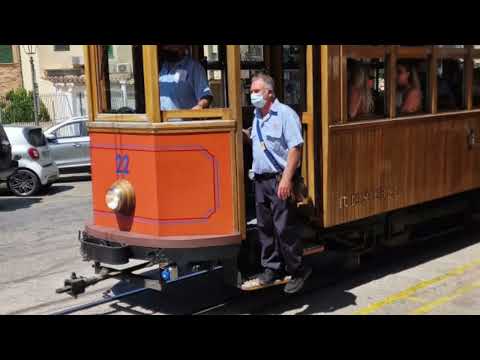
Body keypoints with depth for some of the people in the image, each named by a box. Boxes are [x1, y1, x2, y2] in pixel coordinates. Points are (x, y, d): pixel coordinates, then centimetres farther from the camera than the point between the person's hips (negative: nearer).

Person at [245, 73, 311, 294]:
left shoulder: (285, 114, -10)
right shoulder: (257, 116, 14)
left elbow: (295, 147, -17)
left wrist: (286, 178, -23)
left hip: (279, 179, -8)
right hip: (260, 179, 8)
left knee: (284, 228, -5)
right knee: (264, 226, 11)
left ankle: (297, 271, 8)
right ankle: (272, 268, 23)